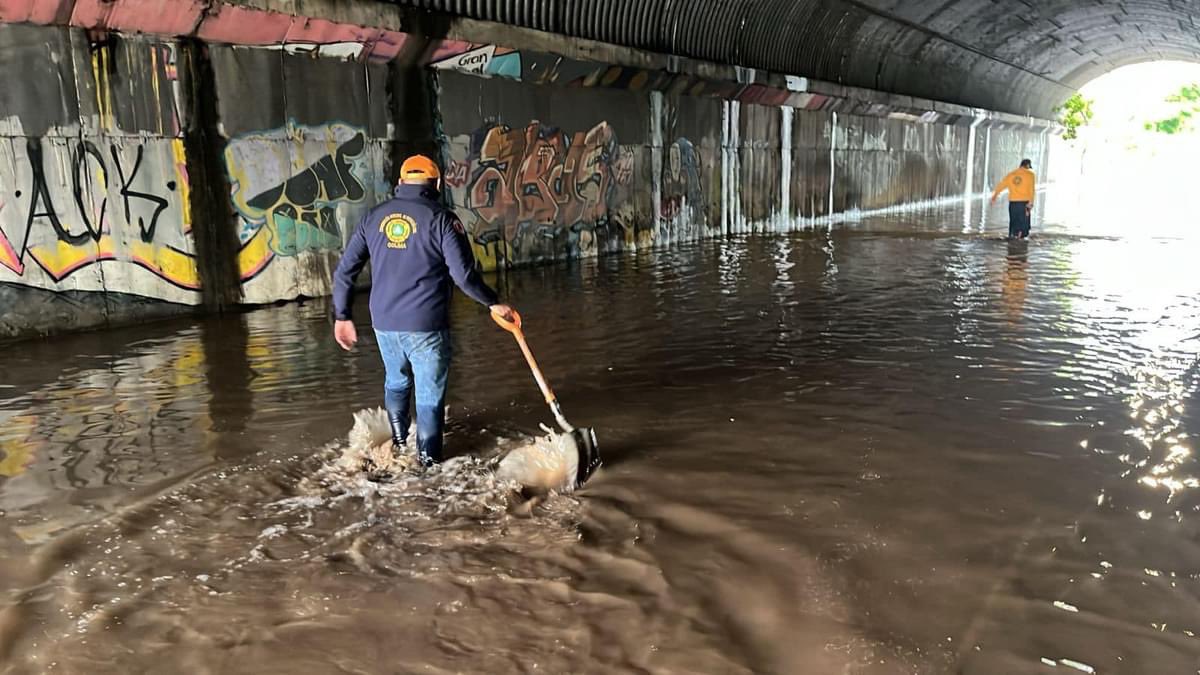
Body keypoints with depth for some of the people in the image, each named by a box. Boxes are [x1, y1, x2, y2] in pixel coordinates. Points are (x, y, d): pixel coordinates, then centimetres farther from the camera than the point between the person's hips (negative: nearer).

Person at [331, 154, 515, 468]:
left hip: (384, 322, 5)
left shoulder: (374, 216, 7)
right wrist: (493, 303, 2)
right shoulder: (441, 218, -7)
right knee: (430, 394, 8)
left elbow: (345, 270, 8)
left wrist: (342, 316, 16)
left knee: (395, 382, 27)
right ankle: (428, 460, 16)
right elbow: (464, 275, -13)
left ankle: (398, 444, 34)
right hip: (425, 325, -4)